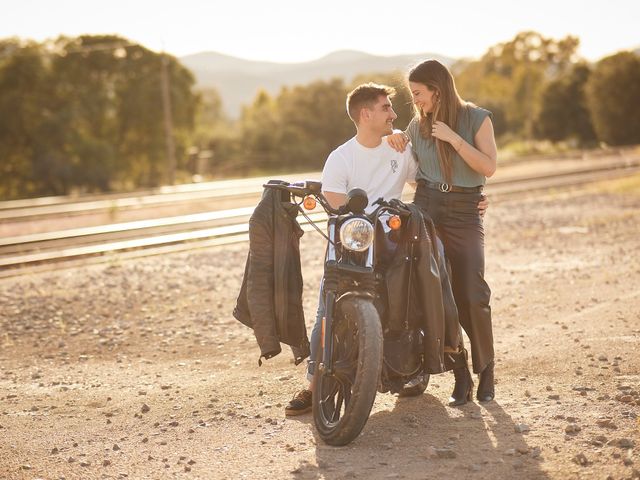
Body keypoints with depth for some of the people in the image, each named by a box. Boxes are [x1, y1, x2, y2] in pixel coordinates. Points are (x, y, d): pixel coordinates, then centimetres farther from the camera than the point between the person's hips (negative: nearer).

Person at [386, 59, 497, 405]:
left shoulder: (476, 118, 1)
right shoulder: (417, 124, 12)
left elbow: (489, 167, -9)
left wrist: (453, 139, -15)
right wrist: (396, 142, 8)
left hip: (464, 212, -3)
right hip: (426, 208, 3)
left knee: (473, 296, -11)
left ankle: (485, 369, 9)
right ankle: (460, 374, 5)